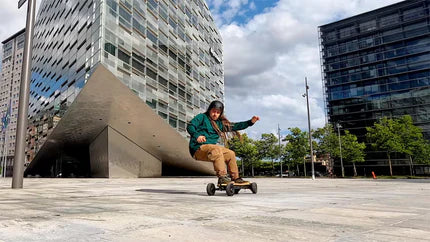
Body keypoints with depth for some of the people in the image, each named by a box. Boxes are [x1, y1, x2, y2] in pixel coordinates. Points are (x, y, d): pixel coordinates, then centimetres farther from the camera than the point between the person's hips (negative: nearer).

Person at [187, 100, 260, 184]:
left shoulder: (219, 123, 22)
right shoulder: (202, 117, 6)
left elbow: (234, 126, 18)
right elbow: (190, 126, -9)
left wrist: (250, 122, 9)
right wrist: (197, 135, -30)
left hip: (211, 148, 7)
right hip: (198, 149, -7)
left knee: (230, 153, -2)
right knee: (216, 149, -32)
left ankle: (235, 178, 6)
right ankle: (222, 177, -38)